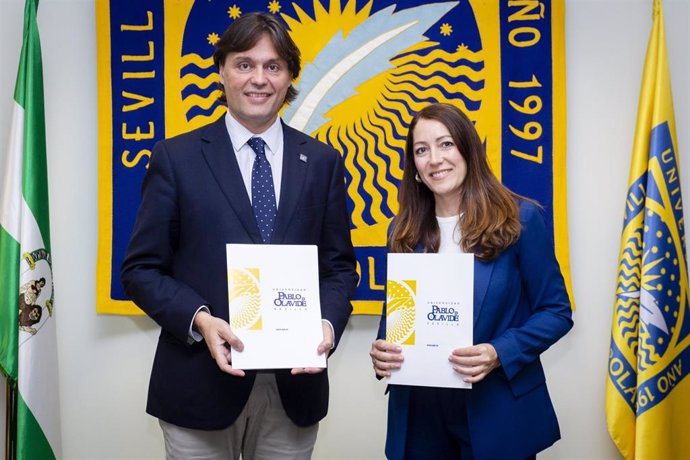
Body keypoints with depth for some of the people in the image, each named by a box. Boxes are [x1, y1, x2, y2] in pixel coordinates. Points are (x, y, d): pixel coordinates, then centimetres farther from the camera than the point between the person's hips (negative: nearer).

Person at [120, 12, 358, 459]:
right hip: (201, 385, -1)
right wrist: (200, 320, -16)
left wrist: (328, 325, -11)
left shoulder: (323, 162, 5)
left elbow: (340, 265, 7)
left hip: (294, 386, 2)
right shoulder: (176, 158, -1)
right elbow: (141, 268, -1)